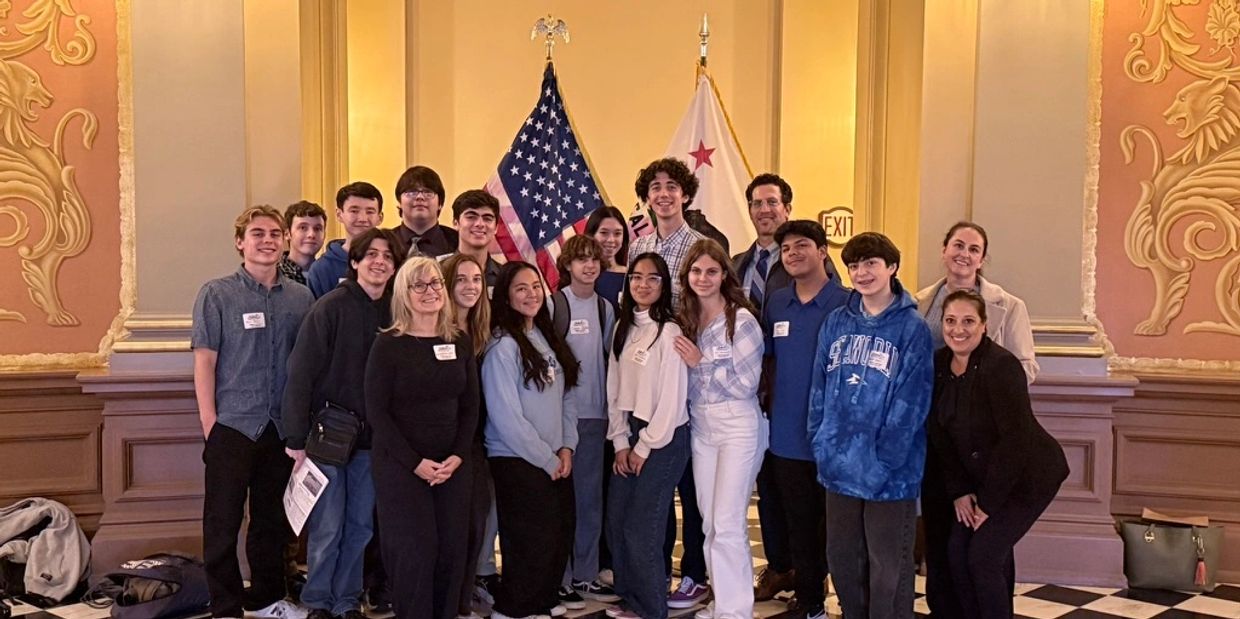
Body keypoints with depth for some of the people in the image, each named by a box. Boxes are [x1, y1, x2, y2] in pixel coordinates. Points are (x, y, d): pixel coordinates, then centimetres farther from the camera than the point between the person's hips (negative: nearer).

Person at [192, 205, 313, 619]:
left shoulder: (301, 297, 6)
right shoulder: (216, 294, -3)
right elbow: (204, 360, -5)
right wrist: (208, 421, -11)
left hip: (282, 426, 4)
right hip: (231, 425, -3)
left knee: (274, 519, 14)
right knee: (223, 521, 3)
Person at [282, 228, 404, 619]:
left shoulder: (394, 312, 3)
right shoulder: (331, 307, -10)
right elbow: (301, 373, -11)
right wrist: (296, 437, -14)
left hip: (371, 437, 4)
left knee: (360, 526, 11)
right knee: (327, 529, 3)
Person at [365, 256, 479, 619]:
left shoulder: (460, 343, 7)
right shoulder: (388, 345, -6)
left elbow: (470, 406, 8)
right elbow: (376, 412, -9)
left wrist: (457, 457, -5)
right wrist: (416, 462, -13)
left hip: (452, 464, 4)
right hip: (400, 465, -4)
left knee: (453, 549, 3)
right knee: (416, 551, -5)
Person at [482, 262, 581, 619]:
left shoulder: (547, 339, 10)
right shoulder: (503, 346, -13)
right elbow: (506, 417, -18)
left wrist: (566, 447, 1)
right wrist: (547, 459, -12)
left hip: (556, 461, 7)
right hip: (518, 462, -7)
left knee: (560, 539, 12)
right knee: (533, 546, -1)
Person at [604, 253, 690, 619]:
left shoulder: (669, 332, -13)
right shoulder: (623, 328, 9)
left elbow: (672, 398, -15)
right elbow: (615, 389, 9)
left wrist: (645, 447, -10)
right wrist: (620, 442, 3)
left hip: (665, 439, -7)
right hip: (631, 434, 7)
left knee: (640, 528, -3)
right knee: (616, 522, 9)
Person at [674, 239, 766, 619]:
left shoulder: (742, 321, -11)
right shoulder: (685, 320, 8)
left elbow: (746, 385, -14)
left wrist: (701, 363, -13)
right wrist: (686, 361, 0)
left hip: (738, 428, -7)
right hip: (700, 428, 7)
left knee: (728, 524, -7)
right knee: (709, 524, 11)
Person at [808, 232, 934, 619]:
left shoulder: (912, 328, -7)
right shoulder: (836, 323, 8)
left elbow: (909, 405, -12)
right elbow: (820, 389, 10)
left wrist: (882, 463, -16)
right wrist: (822, 444, 0)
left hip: (889, 474, -5)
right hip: (839, 468, 5)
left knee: (888, 569, 6)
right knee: (842, 559, 16)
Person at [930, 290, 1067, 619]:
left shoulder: (1000, 366, -24)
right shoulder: (939, 364, -4)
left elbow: (1015, 439, -24)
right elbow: (940, 434, 1)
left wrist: (989, 502, -19)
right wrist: (959, 491, -4)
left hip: (1028, 475, -6)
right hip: (981, 477, 7)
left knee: (984, 554, -11)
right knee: (958, 549, 2)